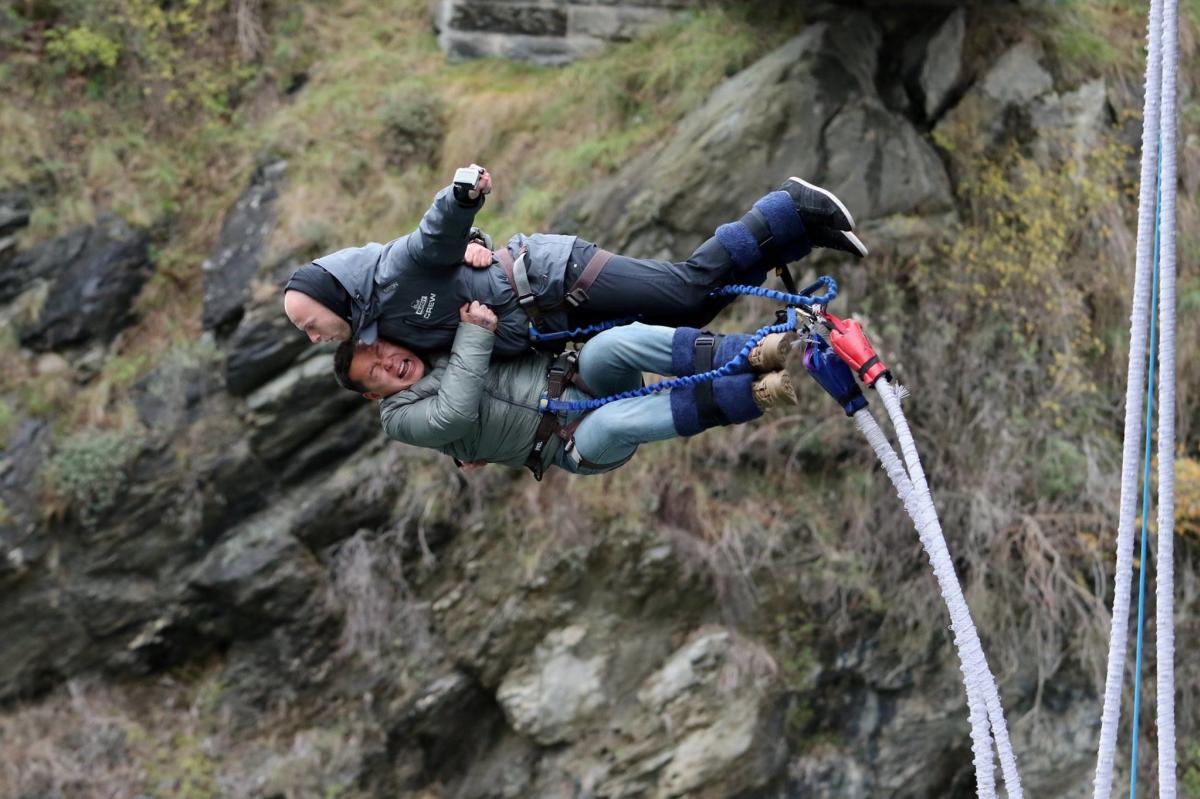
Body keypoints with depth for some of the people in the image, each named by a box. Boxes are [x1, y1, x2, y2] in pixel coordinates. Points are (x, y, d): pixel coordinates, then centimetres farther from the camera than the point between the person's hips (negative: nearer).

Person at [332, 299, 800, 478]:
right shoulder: (401, 419, 2)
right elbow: (456, 415, -20)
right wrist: (473, 335, -16)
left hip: (579, 377, 5)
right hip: (577, 442, -5)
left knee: (607, 345, -31)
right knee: (616, 421, -41)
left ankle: (750, 354, -42)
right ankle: (751, 393, -41)